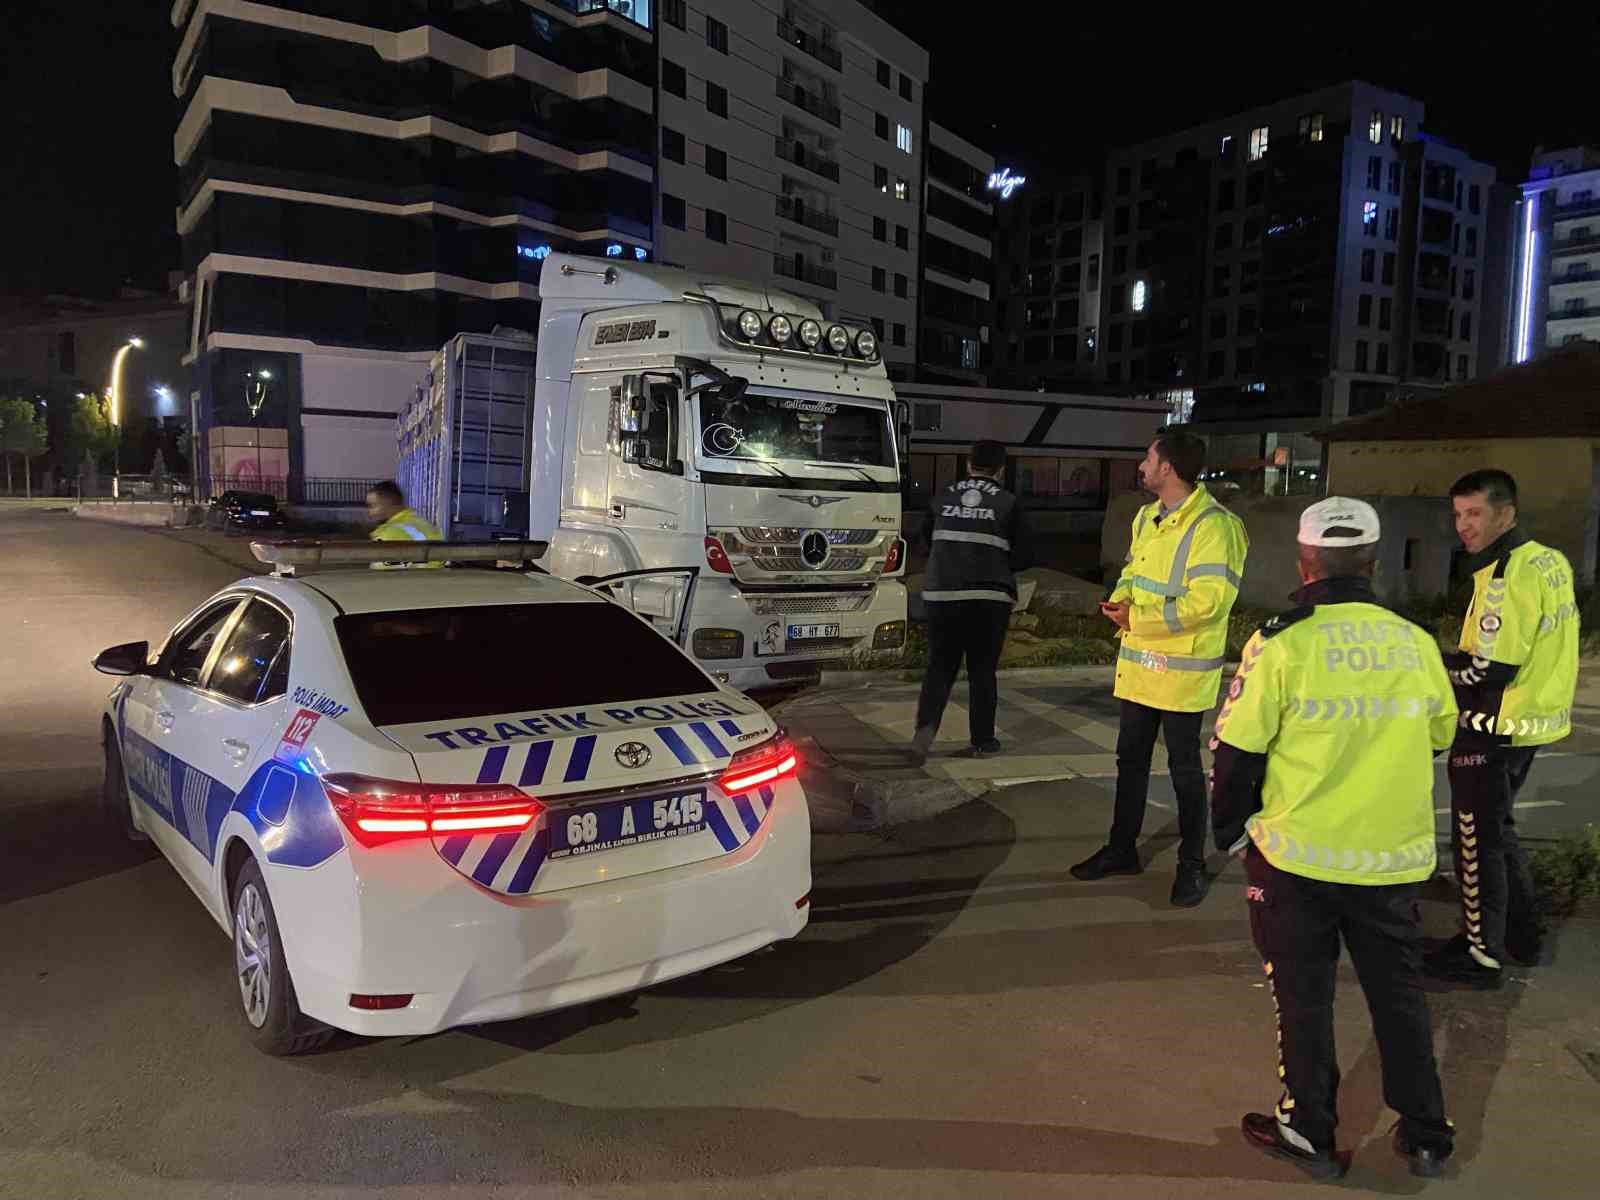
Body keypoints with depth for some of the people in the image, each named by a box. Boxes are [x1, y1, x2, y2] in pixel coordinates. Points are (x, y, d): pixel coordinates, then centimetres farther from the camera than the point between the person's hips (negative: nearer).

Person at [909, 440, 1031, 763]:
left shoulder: (942, 498, 7)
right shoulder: (1008, 503, 0)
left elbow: (925, 543, 15)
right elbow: (1021, 557, 0)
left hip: (941, 594, 2)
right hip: (989, 597, -2)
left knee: (940, 667, 8)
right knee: (982, 670, 10)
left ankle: (926, 727, -11)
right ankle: (982, 738, 17)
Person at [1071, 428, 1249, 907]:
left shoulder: (1213, 525, -19)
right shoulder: (1146, 517, 9)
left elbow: (1209, 601, -26)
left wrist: (1137, 619, -22)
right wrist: (1120, 601, -4)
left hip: (1182, 668, -8)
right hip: (1138, 662, 8)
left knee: (1185, 768, 5)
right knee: (1131, 759, 16)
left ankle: (1192, 864, 20)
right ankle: (1122, 849, 31)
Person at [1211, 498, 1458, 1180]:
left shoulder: (1280, 644, -15)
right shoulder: (1417, 643, -2)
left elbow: (1235, 752, -11)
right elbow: (1439, 739, 12)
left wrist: (1230, 831, 5)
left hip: (1297, 855, -4)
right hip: (1395, 857, 4)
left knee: (1303, 995, 12)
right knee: (1400, 991, 19)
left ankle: (1309, 1134, 24)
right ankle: (1425, 1136, 31)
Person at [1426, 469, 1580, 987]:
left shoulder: (1508, 576, -23)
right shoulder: (1550, 561, 8)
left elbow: (1490, 669, -26)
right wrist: (1459, 658, 8)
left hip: (1495, 728, -10)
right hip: (1533, 717, 10)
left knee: (1478, 839, 3)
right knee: (1497, 829, 23)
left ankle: (1481, 953, 14)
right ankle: (1523, 935, 34)